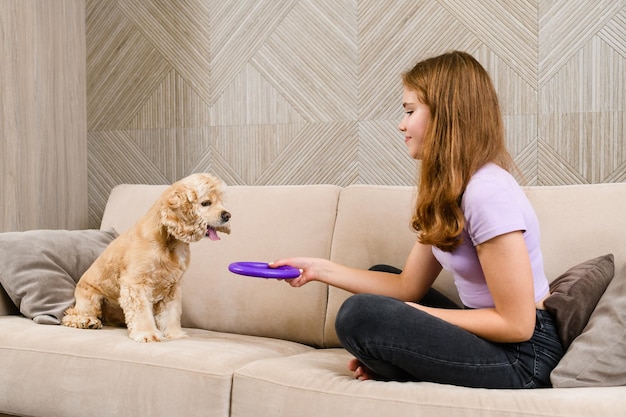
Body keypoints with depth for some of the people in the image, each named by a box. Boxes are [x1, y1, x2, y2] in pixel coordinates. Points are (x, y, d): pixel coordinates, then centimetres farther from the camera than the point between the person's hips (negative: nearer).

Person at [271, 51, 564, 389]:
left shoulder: (489, 193, -23)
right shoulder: (444, 190, 8)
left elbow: (516, 324, -23)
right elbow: (408, 286, 7)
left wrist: (423, 315, -15)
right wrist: (320, 269, 3)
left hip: (523, 353, -10)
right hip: (489, 335, 10)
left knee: (359, 315, -23)